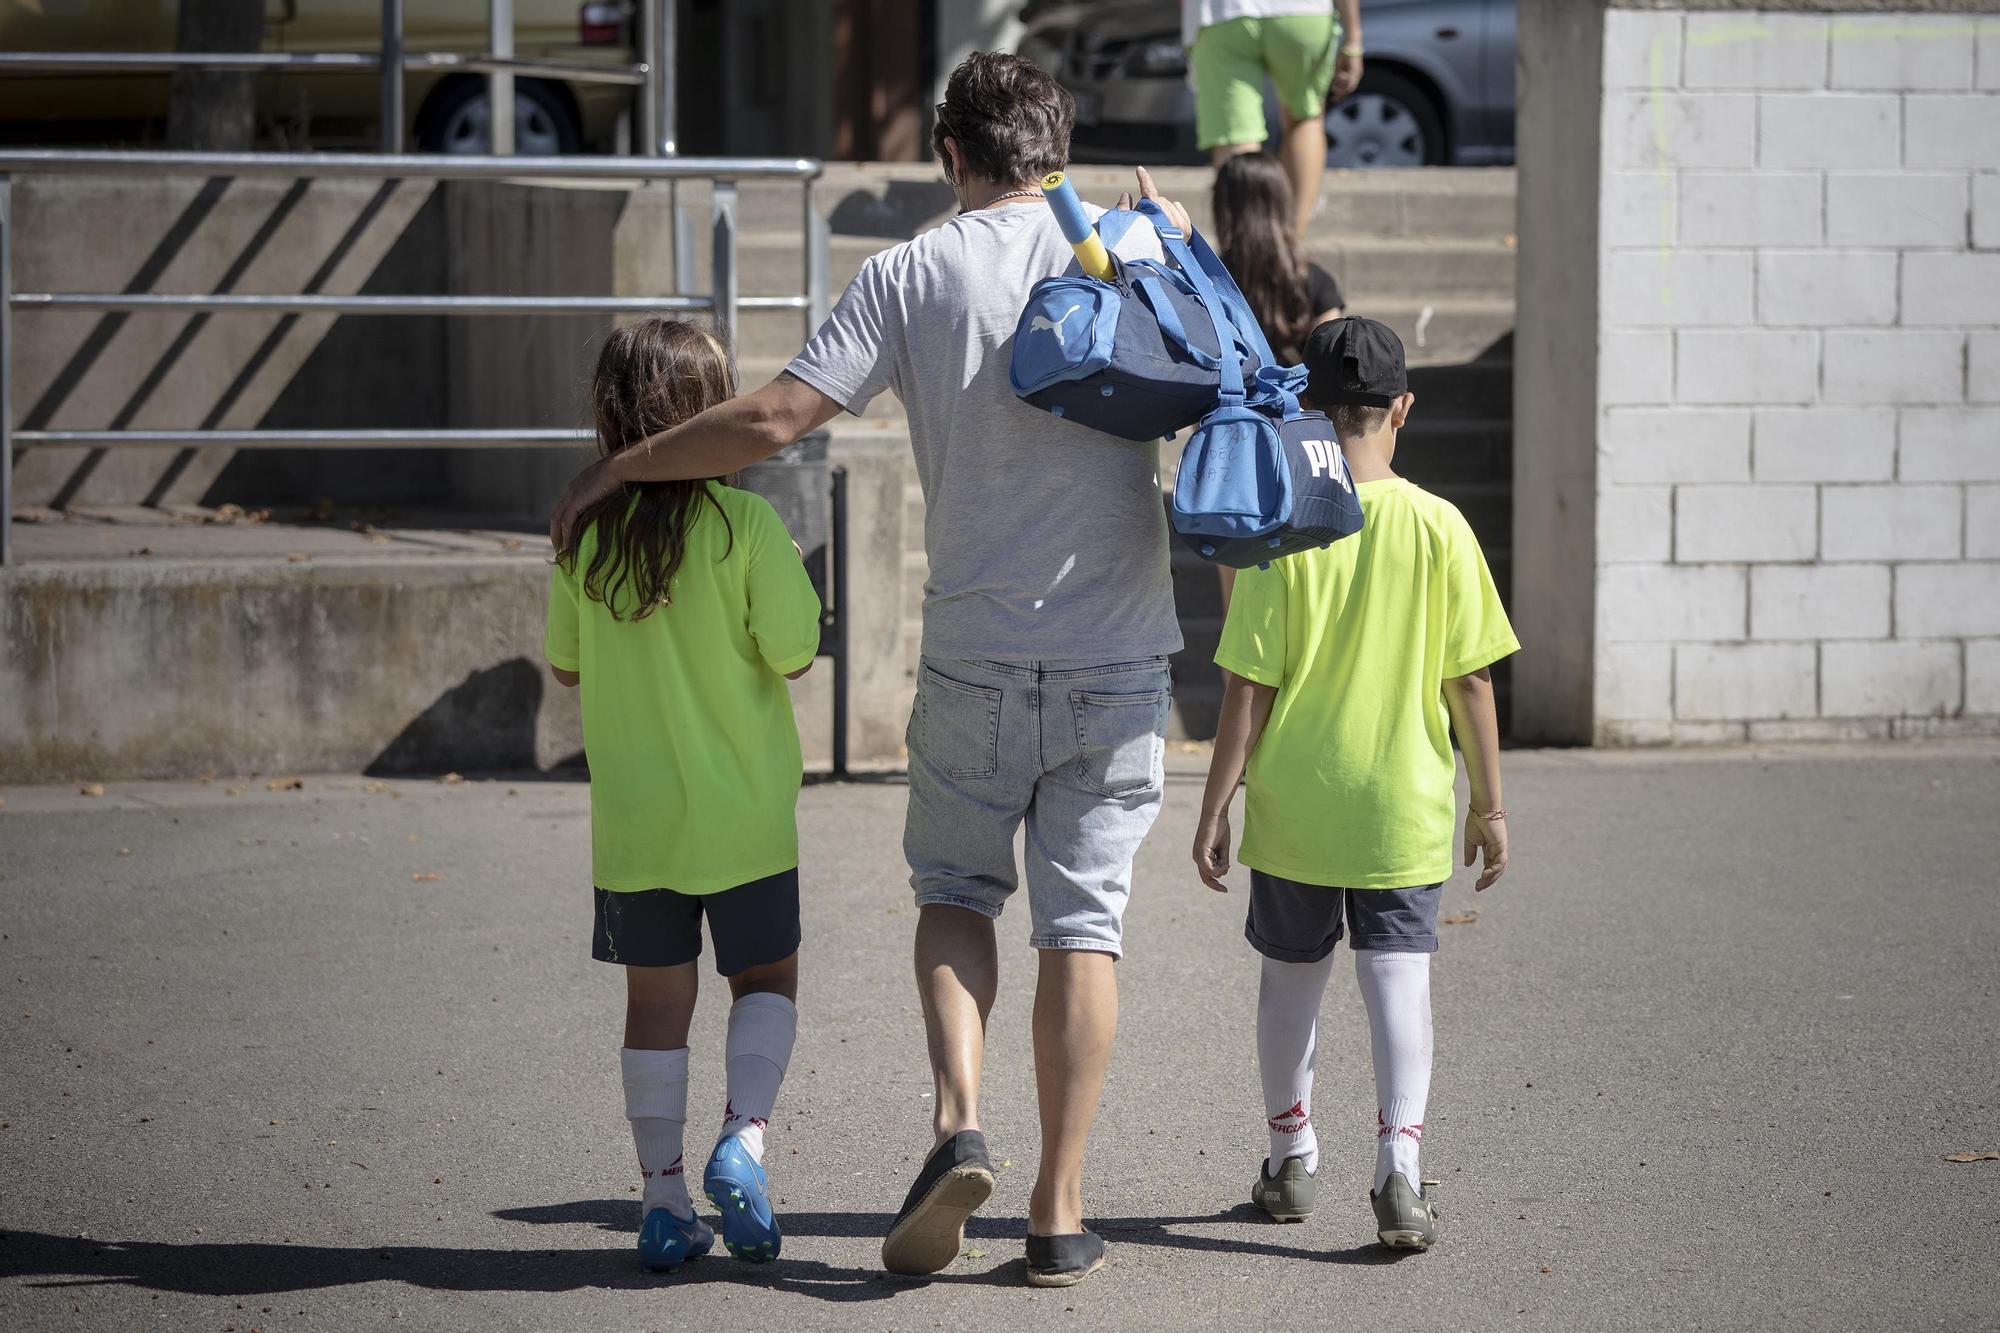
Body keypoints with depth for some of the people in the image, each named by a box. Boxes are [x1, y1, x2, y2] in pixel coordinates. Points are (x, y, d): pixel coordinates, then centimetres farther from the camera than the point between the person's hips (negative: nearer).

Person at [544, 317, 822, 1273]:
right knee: (766, 979, 14)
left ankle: (663, 1200, 11)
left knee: (657, 1000, 10)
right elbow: (795, 655, -10)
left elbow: (564, 665, 6)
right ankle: (743, 1135, -8)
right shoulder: (745, 523, -13)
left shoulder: (583, 533, -3)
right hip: (742, 814, -2)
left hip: (632, 818, 2)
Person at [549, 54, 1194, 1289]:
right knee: (1084, 920, 5)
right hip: (1117, 660, 1)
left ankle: (959, 1123, -7)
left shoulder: (912, 273, -5)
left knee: (955, 889, 17)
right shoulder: (1142, 250, -1)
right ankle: (1062, 1211, 4)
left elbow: (772, 421, -10)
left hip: (976, 655, -1)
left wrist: (619, 468, 1)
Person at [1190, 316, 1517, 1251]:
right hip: (1403, 807, 0)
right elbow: (1471, 683, -3)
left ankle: (1290, 1160, 29)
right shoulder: (1438, 528, -7)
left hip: (1293, 808, 0)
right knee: (1398, 977, 2)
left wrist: (1215, 807, -1)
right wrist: (1489, 803, 7)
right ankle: (1399, 1168, -14)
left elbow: (1248, 691, -9)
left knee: (1292, 974, 16)